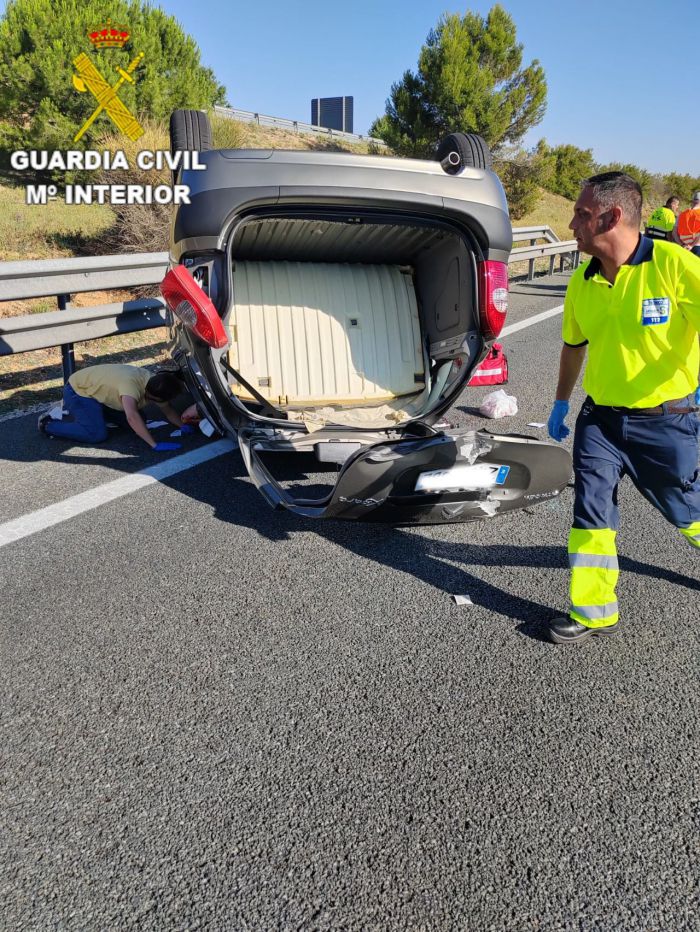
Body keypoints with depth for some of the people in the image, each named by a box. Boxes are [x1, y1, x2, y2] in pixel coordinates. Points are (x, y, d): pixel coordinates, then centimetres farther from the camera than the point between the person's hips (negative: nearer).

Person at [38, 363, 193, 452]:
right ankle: (48, 424, -2)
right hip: (78, 390, -9)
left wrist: (183, 426, -16)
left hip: (97, 389, 9)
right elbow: (131, 417, -51)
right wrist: (155, 445, -51)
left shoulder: (153, 382, -13)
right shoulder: (130, 383, -38)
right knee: (97, 435, -25)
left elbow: (167, 410, 1)